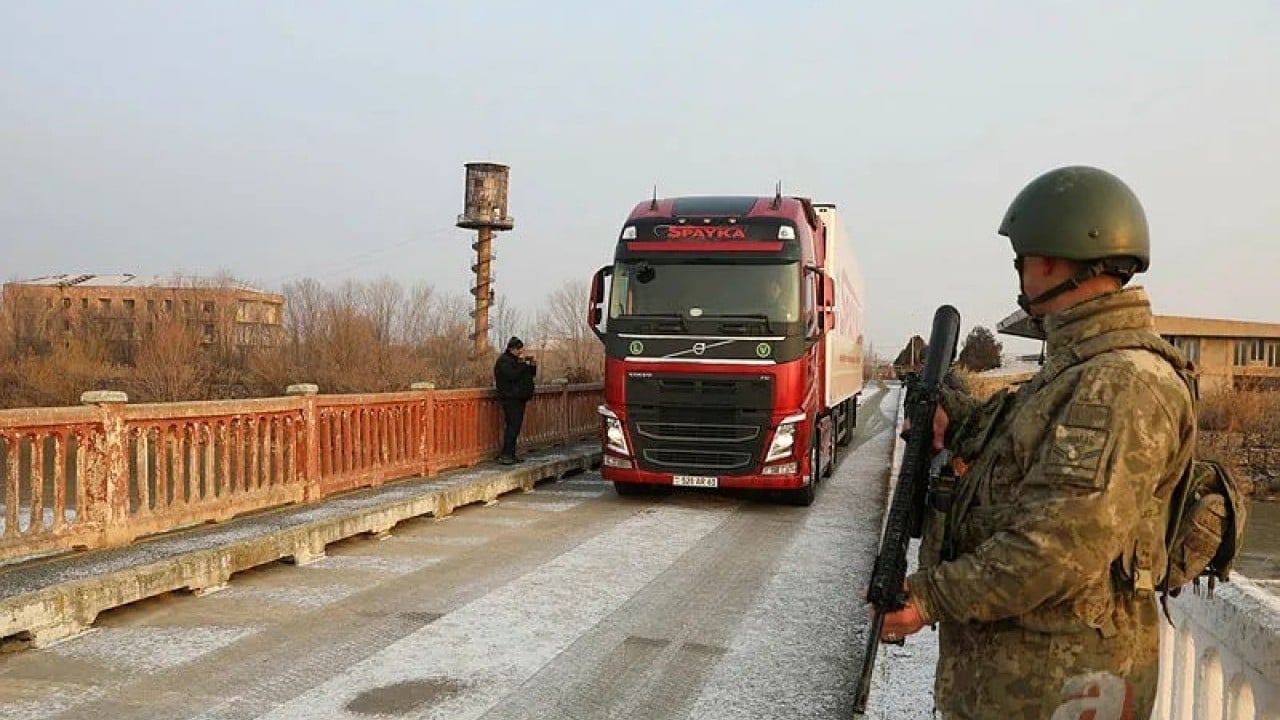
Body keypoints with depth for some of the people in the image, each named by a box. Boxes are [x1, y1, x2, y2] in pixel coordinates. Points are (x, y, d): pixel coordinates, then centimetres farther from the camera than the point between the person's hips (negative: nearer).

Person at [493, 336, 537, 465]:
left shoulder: (519, 359, 19)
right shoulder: (503, 361, -10)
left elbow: (531, 374, 21)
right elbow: (512, 375, -23)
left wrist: (532, 366, 2)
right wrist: (522, 364, -19)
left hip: (519, 398, 9)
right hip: (510, 399, -9)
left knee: (515, 426, 9)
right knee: (512, 426, -14)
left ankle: (511, 454, 13)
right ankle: (505, 455, -14)